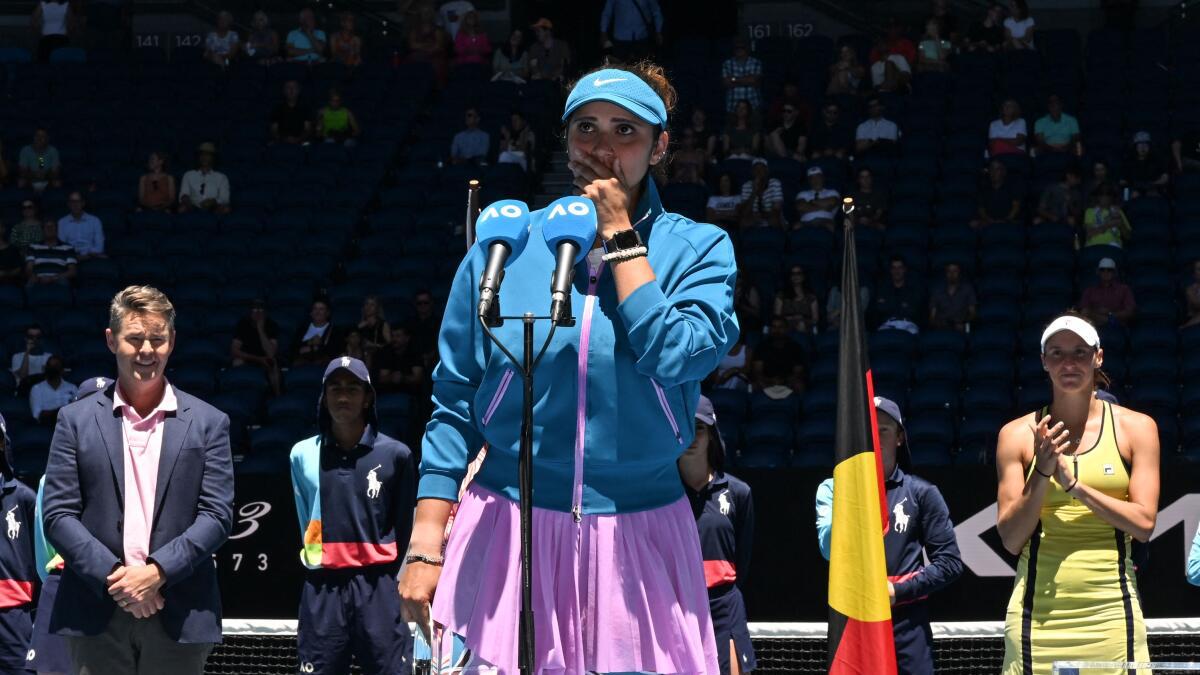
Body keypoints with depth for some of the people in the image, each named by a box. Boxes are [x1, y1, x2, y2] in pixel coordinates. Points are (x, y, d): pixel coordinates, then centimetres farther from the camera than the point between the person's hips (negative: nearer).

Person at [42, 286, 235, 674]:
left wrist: (158, 571, -12)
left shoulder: (208, 423, 8)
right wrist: (112, 576, -11)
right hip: (96, 618, 0)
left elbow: (217, 514, 1)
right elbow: (58, 515, 2)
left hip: (179, 617, 0)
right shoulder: (77, 420, 8)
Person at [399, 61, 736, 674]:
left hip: (638, 540, 0)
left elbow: (673, 357, -16)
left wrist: (619, 235, -8)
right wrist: (426, 546, 0)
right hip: (507, 533, 0)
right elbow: (452, 405, 6)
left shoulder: (698, 250, 3)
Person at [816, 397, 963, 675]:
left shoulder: (921, 493, 5)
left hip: (907, 627, -1)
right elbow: (831, 549, -8)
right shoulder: (834, 489, 7)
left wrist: (898, 591, -8)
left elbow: (950, 562, 3)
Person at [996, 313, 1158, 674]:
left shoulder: (1136, 428, 6)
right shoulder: (1018, 435, 7)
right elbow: (1011, 539, 3)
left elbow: (1144, 523, -3)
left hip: (1111, 614, 0)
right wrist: (1042, 475, -11)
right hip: (1039, 613, 0)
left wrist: (1072, 482, -11)